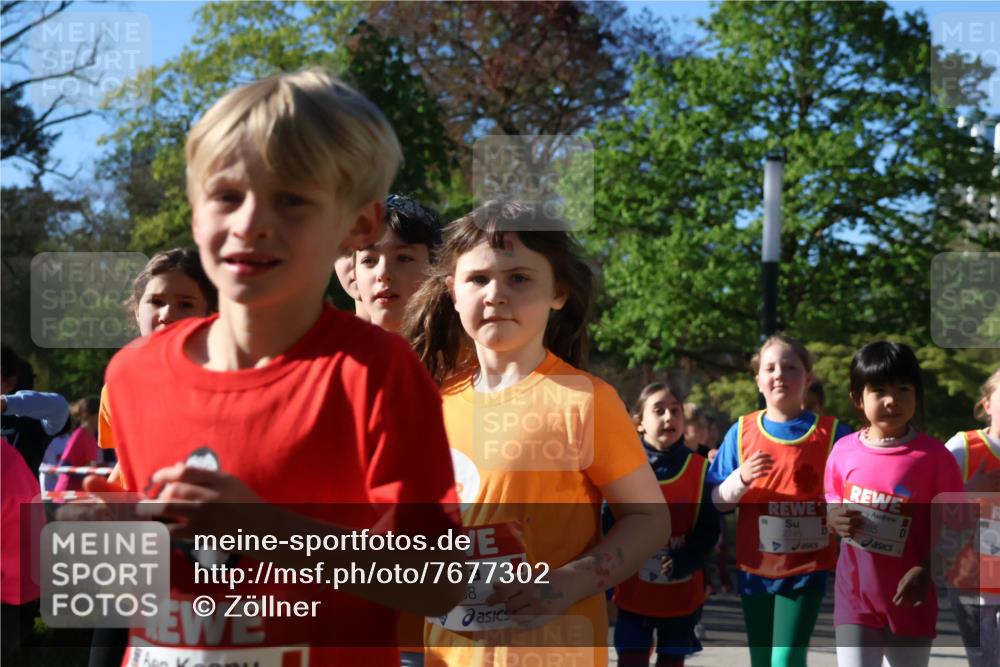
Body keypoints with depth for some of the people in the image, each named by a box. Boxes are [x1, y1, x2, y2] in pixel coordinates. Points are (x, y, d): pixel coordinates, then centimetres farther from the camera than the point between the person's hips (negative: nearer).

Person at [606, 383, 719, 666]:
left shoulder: (700, 469, -5)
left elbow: (709, 529, -5)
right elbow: (608, 526, -4)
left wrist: (684, 560, -22)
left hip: (682, 591, 1)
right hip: (634, 590, 0)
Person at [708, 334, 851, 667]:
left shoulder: (831, 433, -4)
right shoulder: (741, 432, 1)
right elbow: (716, 503, 2)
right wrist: (741, 478, -16)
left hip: (806, 569, -3)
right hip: (755, 568, 3)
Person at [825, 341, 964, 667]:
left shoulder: (933, 456, -9)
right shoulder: (844, 451, -1)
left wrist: (925, 572, -18)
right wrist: (835, 521, -11)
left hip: (909, 597, -1)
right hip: (856, 592, 1)